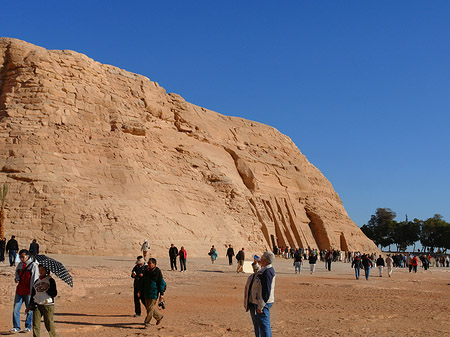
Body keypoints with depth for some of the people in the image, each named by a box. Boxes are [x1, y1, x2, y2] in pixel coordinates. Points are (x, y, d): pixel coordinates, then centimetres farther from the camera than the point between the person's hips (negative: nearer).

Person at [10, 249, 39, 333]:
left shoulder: (33, 265, -7)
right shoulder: (20, 265, 10)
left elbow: (35, 280, -9)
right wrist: (16, 279, -1)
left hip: (28, 292, -5)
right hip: (19, 291, 5)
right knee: (16, 309, 0)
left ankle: (28, 326, 19)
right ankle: (16, 327, 10)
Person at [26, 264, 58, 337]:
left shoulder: (50, 280, 0)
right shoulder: (37, 281, 16)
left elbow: (54, 294, -6)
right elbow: (33, 294, 21)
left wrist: (47, 289, -20)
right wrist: (30, 305, 17)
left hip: (48, 305, -5)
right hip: (37, 305, 5)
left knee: (49, 325, -3)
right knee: (35, 325, -3)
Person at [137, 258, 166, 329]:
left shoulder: (157, 272, -10)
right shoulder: (146, 271, 8)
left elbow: (162, 283, -8)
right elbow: (142, 281, 16)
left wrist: (161, 294, -10)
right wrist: (140, 290, 9)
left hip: (154, 293, -7)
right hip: (146, 292, 7)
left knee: (150, 308, -7)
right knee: (148, 307, 13)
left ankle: (147, 323, 2)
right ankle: (159, 316, 33)